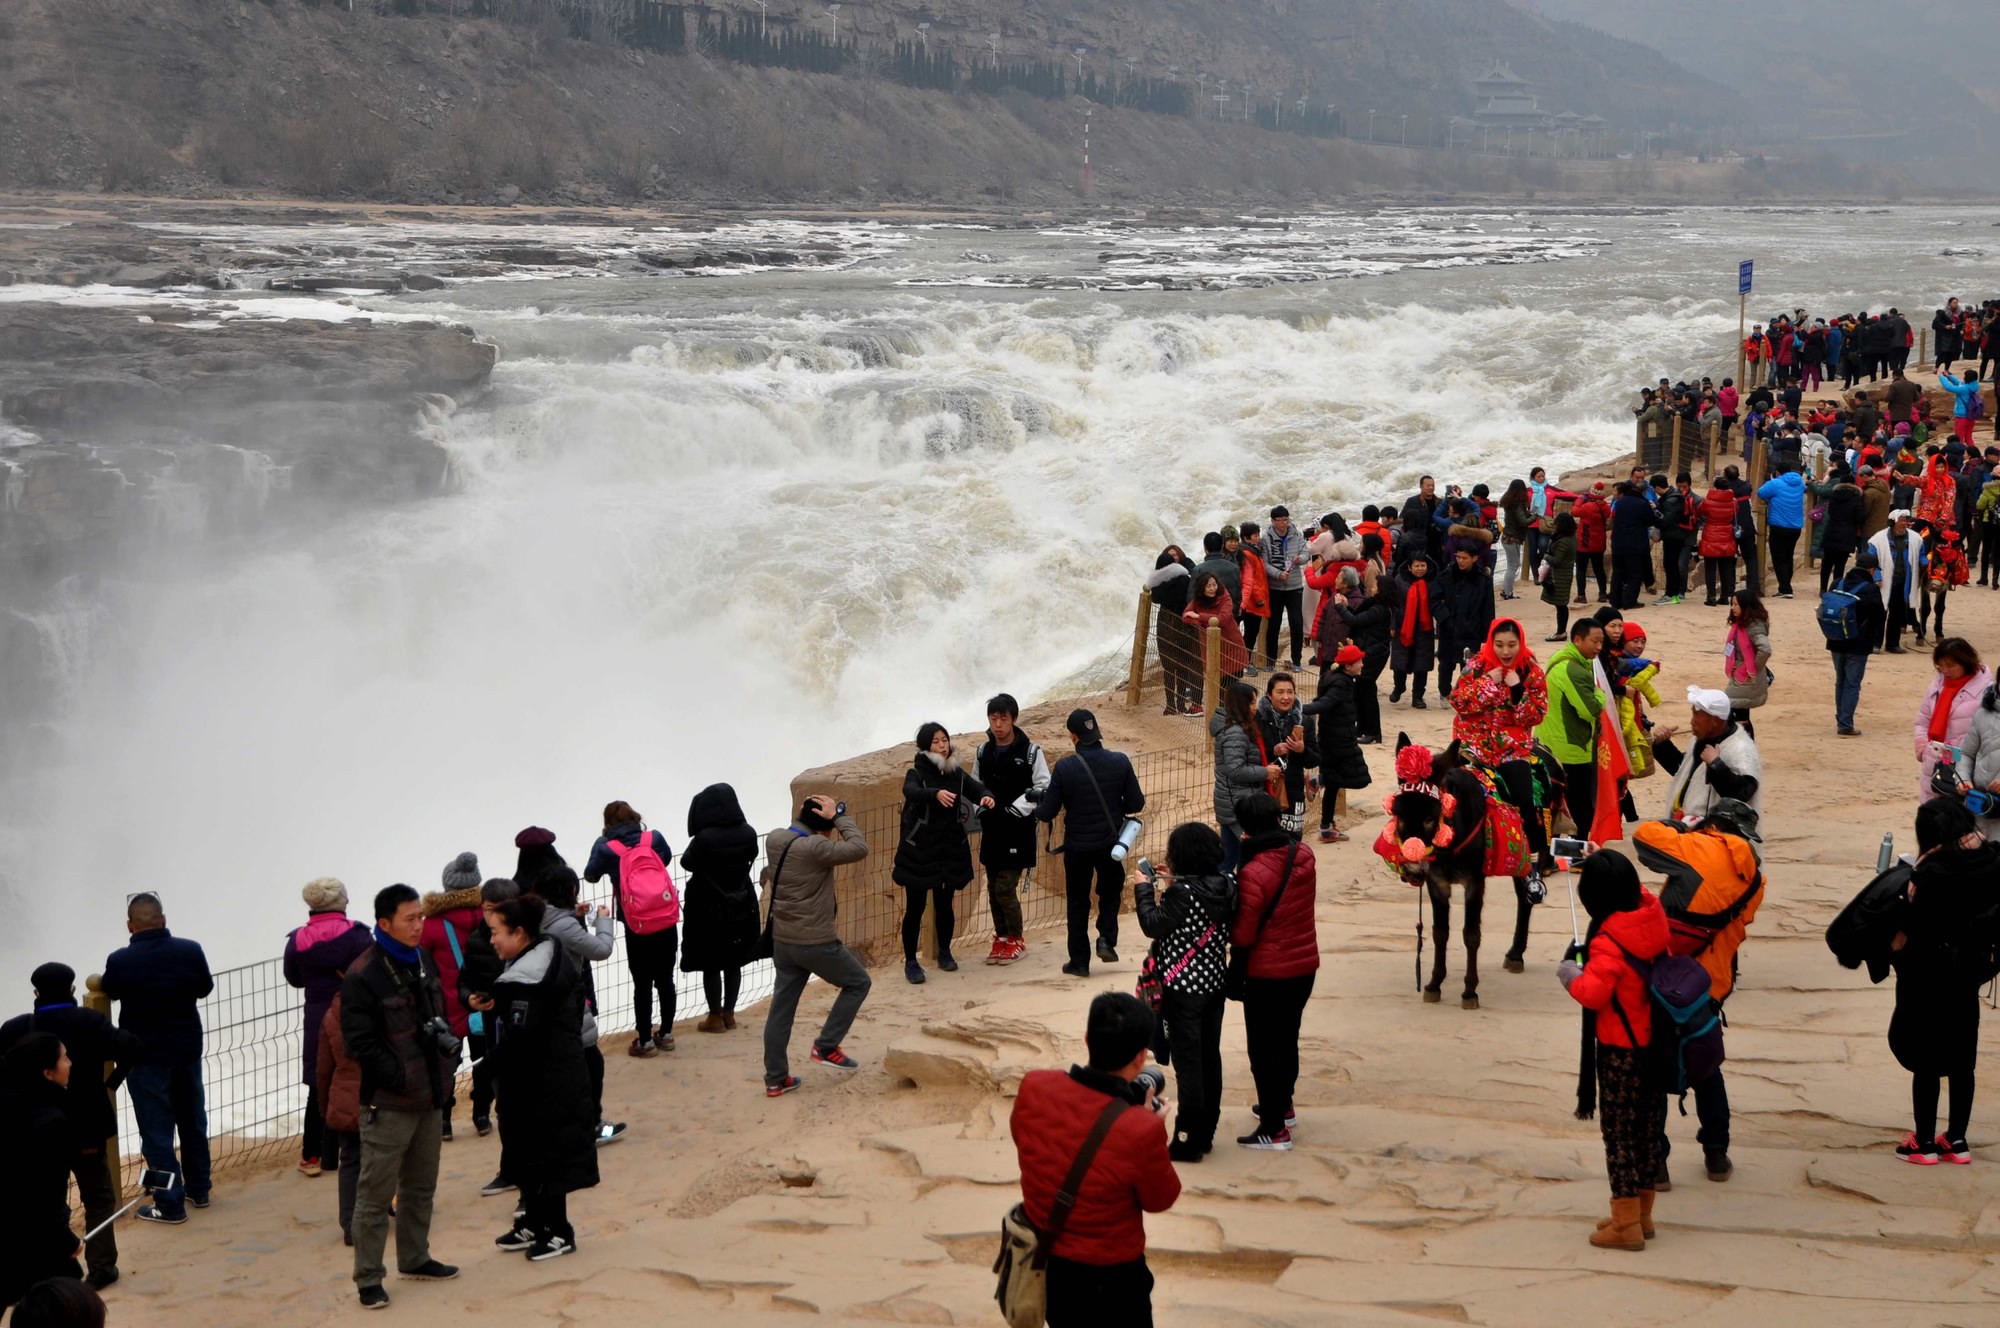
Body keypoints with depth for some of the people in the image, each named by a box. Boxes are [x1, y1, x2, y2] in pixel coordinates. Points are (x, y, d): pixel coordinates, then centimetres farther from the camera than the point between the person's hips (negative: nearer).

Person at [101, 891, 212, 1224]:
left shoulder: (120, 961, -19)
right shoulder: (191, 951, -11)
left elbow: (111, 993, 2)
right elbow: (205, 987, 7)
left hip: (145, 1056, -4)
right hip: (188, 1049, 4)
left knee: (157, 1130, 4)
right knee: (193, 1121, 20)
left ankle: (170, 1204, 6)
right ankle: (198, 1190, 31)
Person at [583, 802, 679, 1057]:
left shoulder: (605, 848, -6)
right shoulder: (654, 838, 0)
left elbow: (590, 875, 10)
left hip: (637, 928, -2)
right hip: (667, 923, 2)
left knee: (642, 984, 7)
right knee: (665, 980, 14)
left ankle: (644, 1040, 12)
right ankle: (665, 1034, 24)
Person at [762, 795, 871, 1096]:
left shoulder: (774, 840, -1)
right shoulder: (814, 848, -24)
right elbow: (859, 849, -21)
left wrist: (805, 814, 6)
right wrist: (838, 816, -14)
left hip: (782, 941, 7)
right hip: (816, 942, -7)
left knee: (781, 1008, 13)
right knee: (858, 982, 14)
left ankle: (775, 1079, 16)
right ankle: (826, 1047, 12)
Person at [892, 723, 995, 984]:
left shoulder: (957, 773, 3)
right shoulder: (917, 773, -10)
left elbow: (977, 789, -4)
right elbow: (910, 791, -31)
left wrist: (986, 797, -29)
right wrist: (936, 793, -51)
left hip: (950, 850, 4)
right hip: (918, 851, -4)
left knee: (944, 904, 14)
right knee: (915, 907, 0)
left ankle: (944, 953, 33)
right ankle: (910, 961, 11)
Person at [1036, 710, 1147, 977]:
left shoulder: (1064, 768, -16)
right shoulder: (1120, 762, -11)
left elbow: (1047, 813, -11)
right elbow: (1136, 804, -5)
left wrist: (1037, 809, 11)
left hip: (1077, 846, -1)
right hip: (1111, 842, 1)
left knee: (1078, 902, 13)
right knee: (1110, 891, 25)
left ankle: (1079, 961, 17)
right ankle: (1106, 939, 8)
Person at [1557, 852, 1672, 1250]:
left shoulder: (1609, 942, -24)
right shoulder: (1652, 916, -3)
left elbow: (1593, 993, -33)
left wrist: (1572, 977, -12)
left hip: (1620, 1052, -8)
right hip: (1657, 1044, 8)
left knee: (1620, 1131, 1)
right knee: (1649, 1127, 16)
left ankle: (1626, 1224, 4)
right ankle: (1642, 1213, 28)